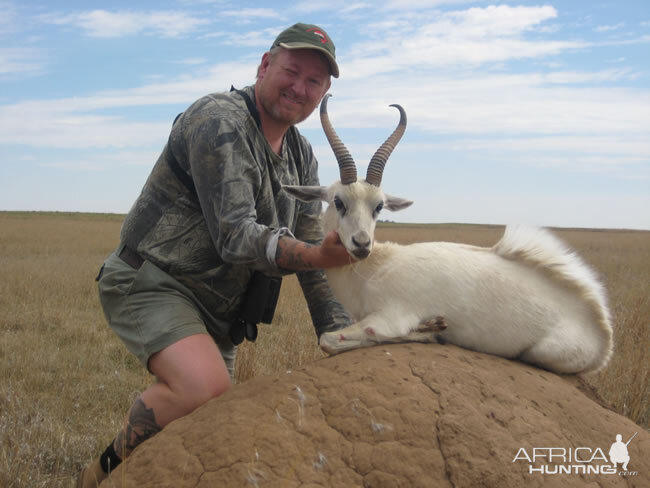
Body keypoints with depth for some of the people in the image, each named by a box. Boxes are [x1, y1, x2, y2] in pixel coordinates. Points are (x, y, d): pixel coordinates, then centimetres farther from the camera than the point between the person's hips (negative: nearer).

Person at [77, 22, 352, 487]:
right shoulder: (220, 120, -18)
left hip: (216, 309, 9)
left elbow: (311, 252, 8)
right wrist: (314, 255, -40)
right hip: (151, 281, -8)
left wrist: (339, 332, 0)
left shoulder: (302, 157, 8)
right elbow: (235, 236, -26)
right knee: (204, 388, -32)